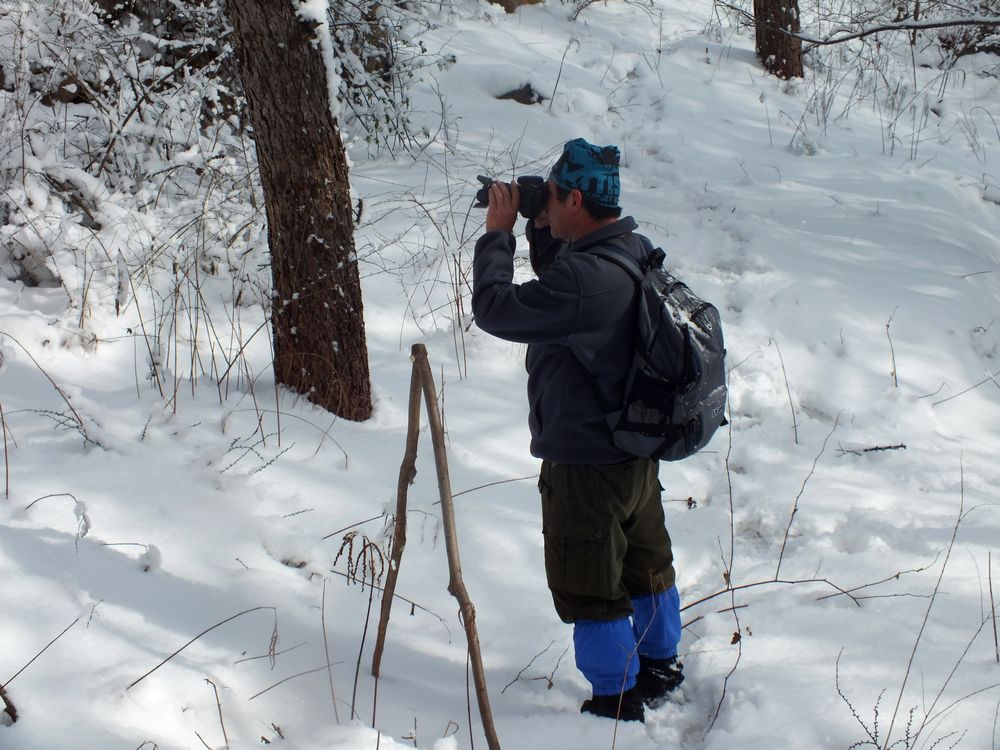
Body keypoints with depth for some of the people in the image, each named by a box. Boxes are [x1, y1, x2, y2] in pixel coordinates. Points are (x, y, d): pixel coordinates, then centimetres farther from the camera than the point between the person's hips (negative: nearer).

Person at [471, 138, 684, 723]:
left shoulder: (585, 279, -31)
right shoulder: (637, 251, -1)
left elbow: (495, 307, -23)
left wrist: (498, 233, -12)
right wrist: (539, 232, 3)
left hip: (586, 464, -9)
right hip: (639, 449, 9)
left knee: (589, 588, 7)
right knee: (646, 565, 24)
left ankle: (617, 705, 20)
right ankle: (659, 668, 42)